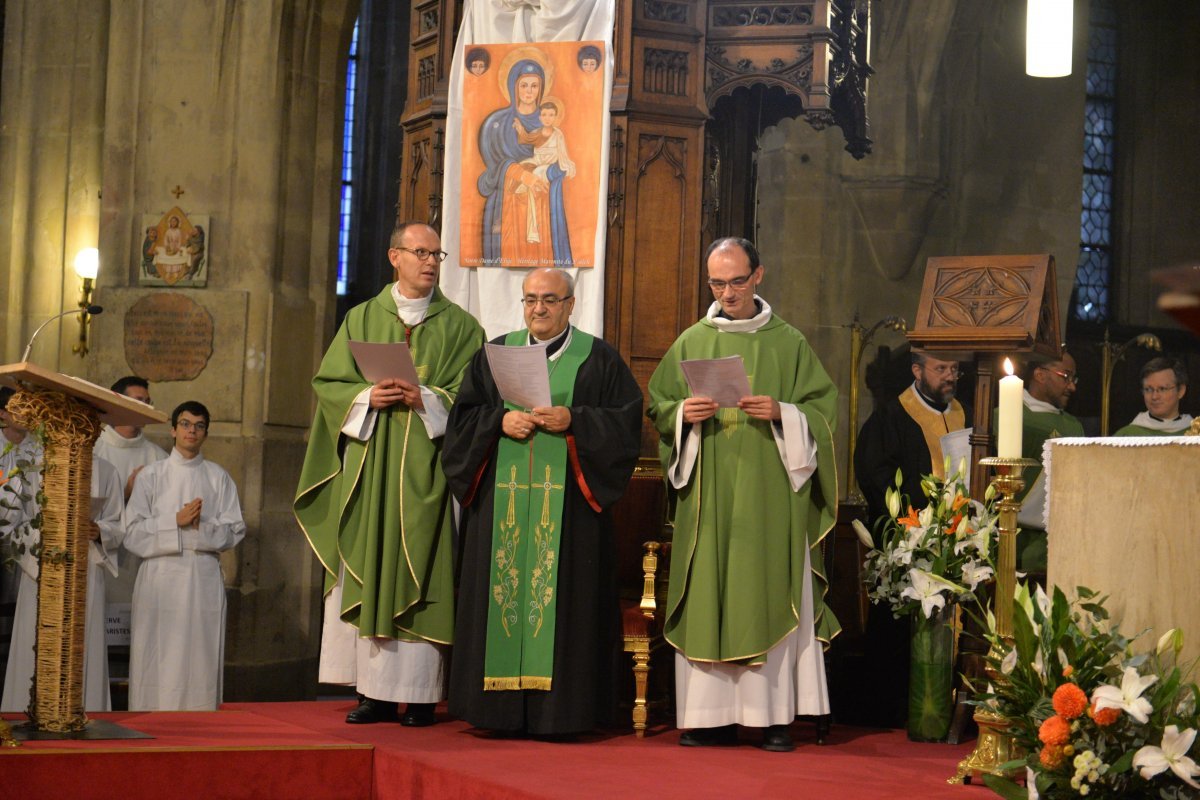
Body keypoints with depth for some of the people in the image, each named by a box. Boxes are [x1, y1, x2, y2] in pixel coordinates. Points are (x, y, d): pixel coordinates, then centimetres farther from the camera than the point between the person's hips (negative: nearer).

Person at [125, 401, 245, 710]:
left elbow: (234, 531, 6)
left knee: (200, 658, -2)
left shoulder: (219, 478, 11)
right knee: (158, 659, -4)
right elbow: (133, 531, 1)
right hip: (160, 575, -1)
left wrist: (202, 526, -12)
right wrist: (175, 521, -11)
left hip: (204, 578, 1)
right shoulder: (150, 475, 8)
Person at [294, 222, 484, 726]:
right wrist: (369, 397, -10)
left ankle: (420, 692, -1)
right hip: (369, 465, 2)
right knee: (368, 576, 0)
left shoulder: (460, 326, 7)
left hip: (426, 469, -2)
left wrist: (424, 399, -15)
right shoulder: (362, 319, 12)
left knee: (421, 574, -5)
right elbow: (329, 382, 8)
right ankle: (376, 692, 4)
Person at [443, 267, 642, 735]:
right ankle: (503, 706, 5)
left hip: (568, 504, -3)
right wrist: (501, 421, -9)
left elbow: (626, 421, -1)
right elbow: (463, 417, 9)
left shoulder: (598, 359, 6)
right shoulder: (495, 354, 14)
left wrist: (573, 421, -14)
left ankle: (558, 710, -2)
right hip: (502, 501, 3)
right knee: (501, 590, 0)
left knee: (565, 601, -5)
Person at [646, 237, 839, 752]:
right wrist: (683, 414, -9)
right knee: (706, 598, 0)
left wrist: (782, 414, -14)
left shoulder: (789, 343, 6)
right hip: (706, 495, 2)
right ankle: (712, 715, 4)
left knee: (770, 597, -3)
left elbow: (823, 409, 4)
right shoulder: (691, 343, 11)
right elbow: (657, 406, 12)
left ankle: (774, 715, 2)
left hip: (769, 493, -2)